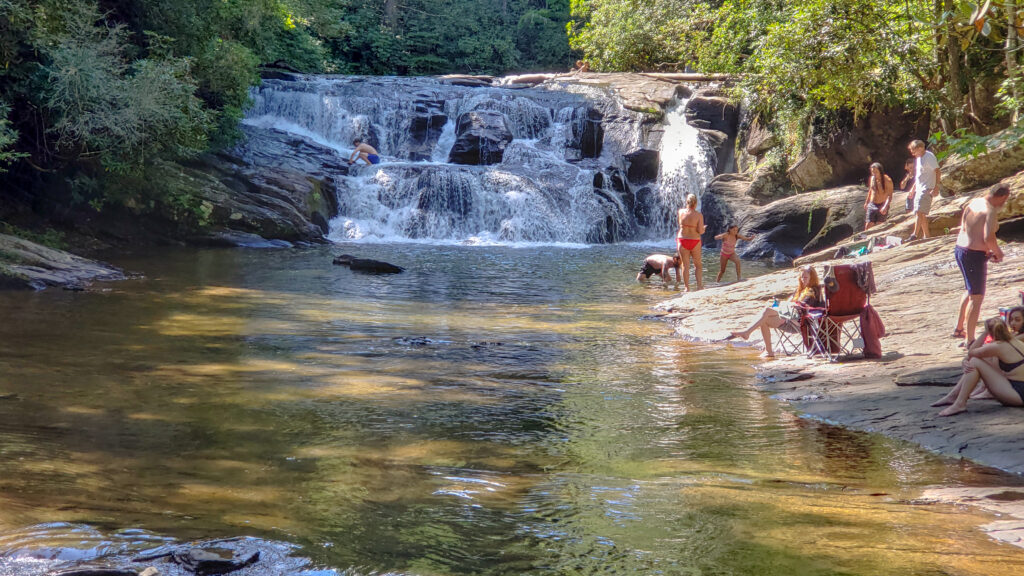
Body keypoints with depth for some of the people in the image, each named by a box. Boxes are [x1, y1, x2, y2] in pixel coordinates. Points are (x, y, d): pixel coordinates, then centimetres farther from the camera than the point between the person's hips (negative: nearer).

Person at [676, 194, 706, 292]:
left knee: (685, 265, 7)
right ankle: (699, 286, 8)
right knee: (698, 265, 15)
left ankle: (686, 288, 6)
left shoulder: (681, 212, -4)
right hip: (695, 241, -1)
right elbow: (700, 231, -11)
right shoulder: (699, 215, -10)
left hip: (682, 240, 1)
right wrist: (704, 228, 8)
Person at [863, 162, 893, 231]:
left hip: (882, 206, -4)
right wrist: (866, 202, 22)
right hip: (871, 205, 4)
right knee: (868, 226, -4)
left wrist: (885, 206, -27)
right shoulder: (871, 179, 4)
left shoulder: (887, 180, -10)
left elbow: (890, 196, -15)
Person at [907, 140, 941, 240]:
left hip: (927, 189, -10)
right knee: (922, 214, 9)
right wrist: (913, 188, 25)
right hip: (919, 189, 10)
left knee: (919, 212, -18)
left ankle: (915, 235, -23)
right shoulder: (919, 158, 16)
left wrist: (936, 187, -24)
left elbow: (937, 172, -16)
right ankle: (926, 236, 14)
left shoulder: (929, 157, -12)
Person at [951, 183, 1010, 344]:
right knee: (977, 297, -3)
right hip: (975, 255, -9)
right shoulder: (991, 211, -18)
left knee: (970, 290, 26)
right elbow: (988, 238, -27)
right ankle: (970, 340, -2)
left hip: (960, 249, 9)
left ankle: (959, 329, 36)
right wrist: (998, 253, -7)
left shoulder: (973, 203, 7)